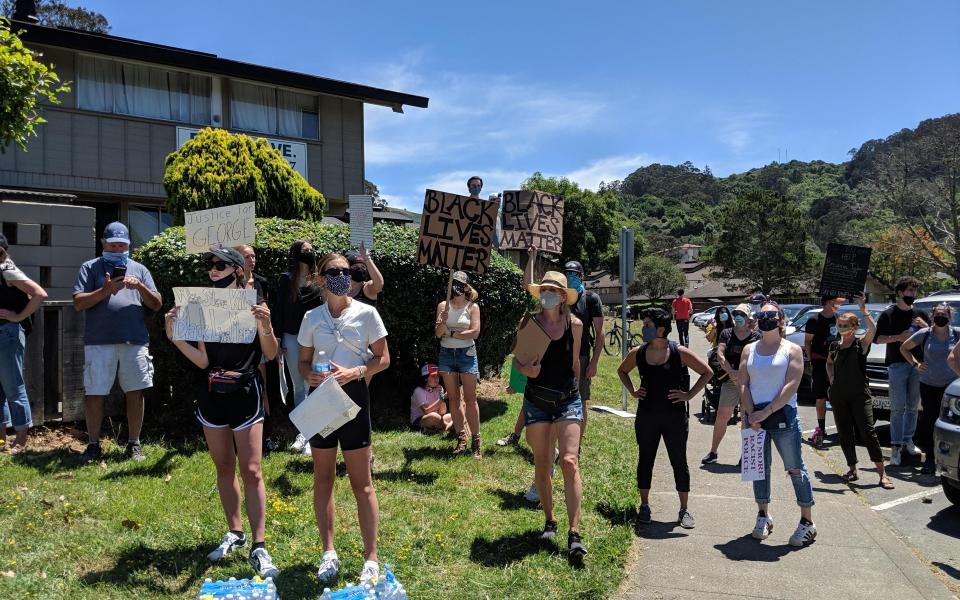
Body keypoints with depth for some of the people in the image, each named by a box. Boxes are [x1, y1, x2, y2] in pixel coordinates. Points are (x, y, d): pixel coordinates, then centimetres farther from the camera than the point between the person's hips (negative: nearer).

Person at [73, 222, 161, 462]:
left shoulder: (139, 269, 14)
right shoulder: (90, 268, 9)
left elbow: (156, 304, 8)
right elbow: (78, 303, -1)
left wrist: (140, 286, -9)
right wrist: (105, 290, -15)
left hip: (135, 341, 2)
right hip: (99, 341, -1)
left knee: (136, 393, 4)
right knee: (94, 394, 2)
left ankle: (134, 444, 15)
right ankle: (93, 444, 17)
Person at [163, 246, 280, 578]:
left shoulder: (255, 303, -4)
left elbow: (271, 354, -8)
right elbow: (202, 361, 3)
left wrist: (265, 324, -25)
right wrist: (174, 336, -8)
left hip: (245, 392, -4)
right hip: (211, 394, 4)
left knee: (251, 470, -6)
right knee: (224, 467, 13)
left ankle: (259, 548, -3)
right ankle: (235, 533, 28)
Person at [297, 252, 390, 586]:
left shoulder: (366, 313, -5)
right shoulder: (312, 318, 3)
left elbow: (383, 359, -3)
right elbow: (304, 361, 10)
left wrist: (352, 373, -18)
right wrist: (309, 375, -13)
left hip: (354, 396, -3)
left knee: (361, 482, 2)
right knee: (323, 477, 11)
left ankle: (371, 559, 11)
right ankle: (329, 553, 24)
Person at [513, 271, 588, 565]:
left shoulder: (575, 325, 0)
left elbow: (575, 362, 12)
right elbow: (518, 359, 7)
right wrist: (526, 369, -16)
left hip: (567, 400, -1)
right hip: (536, 400, 1)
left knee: (570, 462, -15)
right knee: (542, 464, 9)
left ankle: (574, 534, -15)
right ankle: (550, 521, 29)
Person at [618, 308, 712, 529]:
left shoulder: (680, 353, -10)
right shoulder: (638, 353, -1)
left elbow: (707, 372, -3)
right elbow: (622, 371, 18)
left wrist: (689, 395, -8)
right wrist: (632, 391, 5)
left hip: (675, 416, -2)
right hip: (646, 415, 3)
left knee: (679, 462, 6)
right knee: (645, 460, 10)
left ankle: (684, 510, 18)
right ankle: (644, 506, 24)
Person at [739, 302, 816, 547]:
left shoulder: (792, 350, 0)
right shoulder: (749, 350, 11)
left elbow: (791, 385, -10)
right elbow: (744, 384, 4)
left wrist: (766, 411, -16)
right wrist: (751, 414, -9)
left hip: (783, 415, -4)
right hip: (754, 415, 4)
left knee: (795, 468, 1)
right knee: (760, 467, 11)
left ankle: (807, 522, 10)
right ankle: (763, 516, 25)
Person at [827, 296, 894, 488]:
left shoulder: (861, 344, -5)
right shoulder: (834, 346, 8)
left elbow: (873, 328, -26)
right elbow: (829, 362, 28)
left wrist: (863, 307, -24)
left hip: (860, 394, -5)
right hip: (838, 395, 5)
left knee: (868, 432, -9)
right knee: (845, 434, 8)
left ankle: (882, 474, -3)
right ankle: (852, 470, 20)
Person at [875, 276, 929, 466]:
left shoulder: (919, 314, 12)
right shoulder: (888, 315, -1)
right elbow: (877, 338, -5)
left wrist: (925, 326, -6)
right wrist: (898, 337, -17)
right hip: (897, 365, -5)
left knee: (913, 406, 11)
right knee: (897, 407, -6)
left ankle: (908, 440, 23)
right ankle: (896, 446, -4)